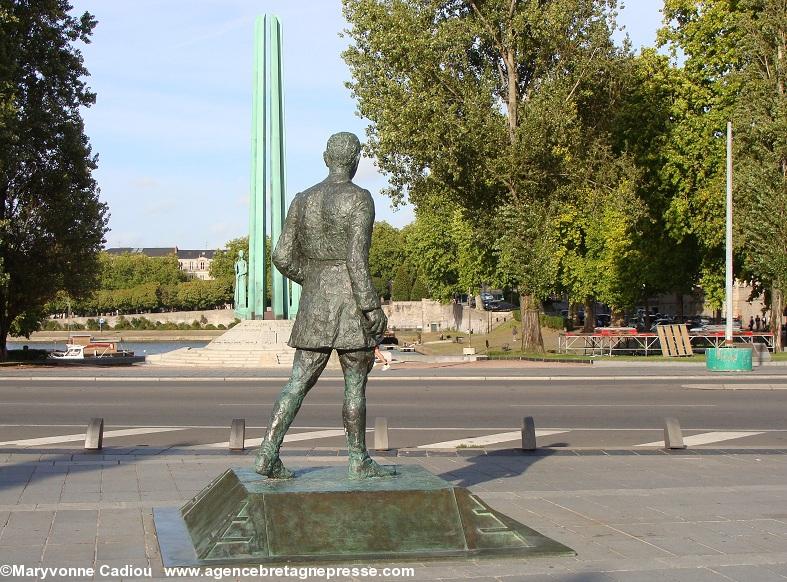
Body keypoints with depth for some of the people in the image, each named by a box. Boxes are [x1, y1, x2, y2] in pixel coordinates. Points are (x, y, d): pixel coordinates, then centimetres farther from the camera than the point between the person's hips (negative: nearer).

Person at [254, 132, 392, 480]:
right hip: (351, 302, -5)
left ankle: (268, 453, -2)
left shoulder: (303, 200, 8)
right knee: (355, 384, 6)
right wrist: (373, 308, -14)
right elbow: (357, 258, -18)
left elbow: (283, 257, 6)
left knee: (299, 382, 6)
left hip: (314, 305, 5)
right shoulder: (360, 199, -9)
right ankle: (358, 461, 13)